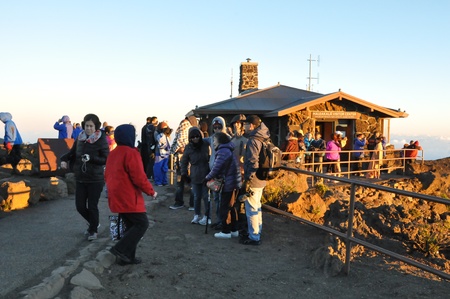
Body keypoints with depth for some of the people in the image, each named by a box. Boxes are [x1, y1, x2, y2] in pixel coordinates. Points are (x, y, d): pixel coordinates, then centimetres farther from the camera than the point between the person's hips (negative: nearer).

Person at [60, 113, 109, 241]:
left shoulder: (101, 141, -11)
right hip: (80, 179, 5)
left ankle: (93, 230, 25)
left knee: (92, 206, 1)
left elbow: (106, 159, -13)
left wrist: (91, 158, -26)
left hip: (95, 180, -5)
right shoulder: (80, 139, 3)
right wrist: (64, 159, -5)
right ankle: (93, 223, 35)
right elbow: (72, 152, 15)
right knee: (80, 206, 7)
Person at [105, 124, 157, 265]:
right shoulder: (131, 153, -16)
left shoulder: (112, 154, 13)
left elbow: (107, 176, 19)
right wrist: (151, 191, -6)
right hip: (129, 199, -9)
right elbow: (139, 178, -19)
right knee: (142, 223, 1)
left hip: (117, 198, 9)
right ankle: (120, 248, -4)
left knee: (131, 225, 16)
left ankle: (127, 256, 18)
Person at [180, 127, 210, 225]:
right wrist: (184, 174, 5)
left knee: (206, 196, 2)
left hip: (206, 175, -2)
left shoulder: (206, 145, -7)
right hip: (195, 176, 2)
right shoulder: (188, 148, -1)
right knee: (196, 197, 12)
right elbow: (183, 162, 10)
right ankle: (197, 215, 27)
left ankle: (206, 216, 15)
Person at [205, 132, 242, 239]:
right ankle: (234, 230, 24)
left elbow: (216, 168, -17)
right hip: (234, 183, 10)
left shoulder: (223, 151, -15)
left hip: (228, 184, -10)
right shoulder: (227, 150, 16)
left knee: (224, 208, 0)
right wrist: (214, 177, 7)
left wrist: (207, 178, -3)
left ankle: (226, 232, 7)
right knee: (231, 207, 17)